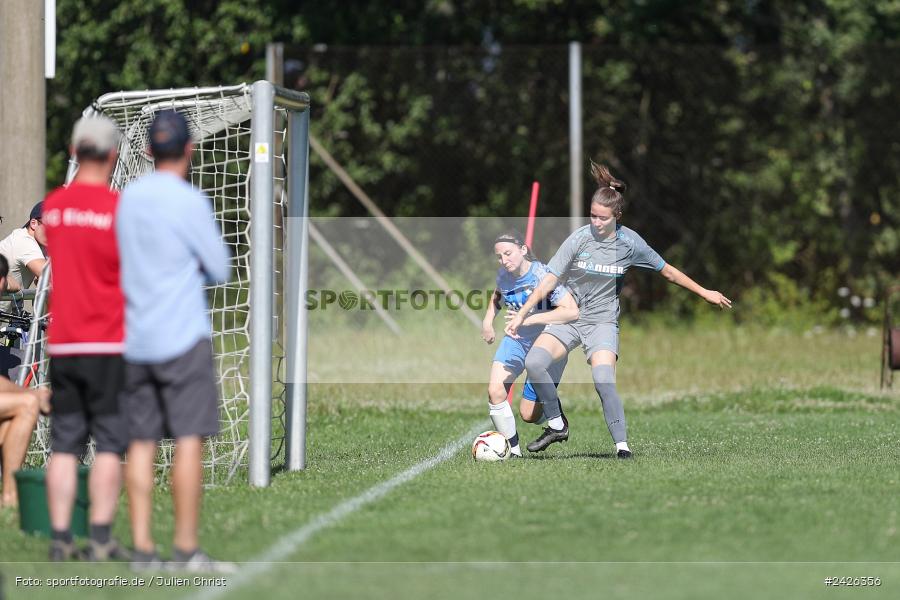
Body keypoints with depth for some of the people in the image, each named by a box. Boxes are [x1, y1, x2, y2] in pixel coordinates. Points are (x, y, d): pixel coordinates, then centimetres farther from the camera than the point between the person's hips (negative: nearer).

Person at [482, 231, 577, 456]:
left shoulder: (543, 276, -24)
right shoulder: (503, 274, -4)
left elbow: (571, 311, -33)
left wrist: (529, 319, -35)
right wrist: (488, 320, 7)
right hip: (516, 341, 5)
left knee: (529, 415, -2)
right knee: (495, 391, -19)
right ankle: (512, 449, -5)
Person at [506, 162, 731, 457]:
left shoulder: (629, 242, -7)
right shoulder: (579, 239, -11)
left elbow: (667, 271, 7)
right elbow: (550, 279, -10)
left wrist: (705, 293, 11)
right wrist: (521, 314, -15)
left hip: (602, 321, -1)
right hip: (568, 318, 1)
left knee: (604, 381, -25)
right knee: (534, 361, -23)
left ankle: (622, 445, -14)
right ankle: (557, 425, -5)